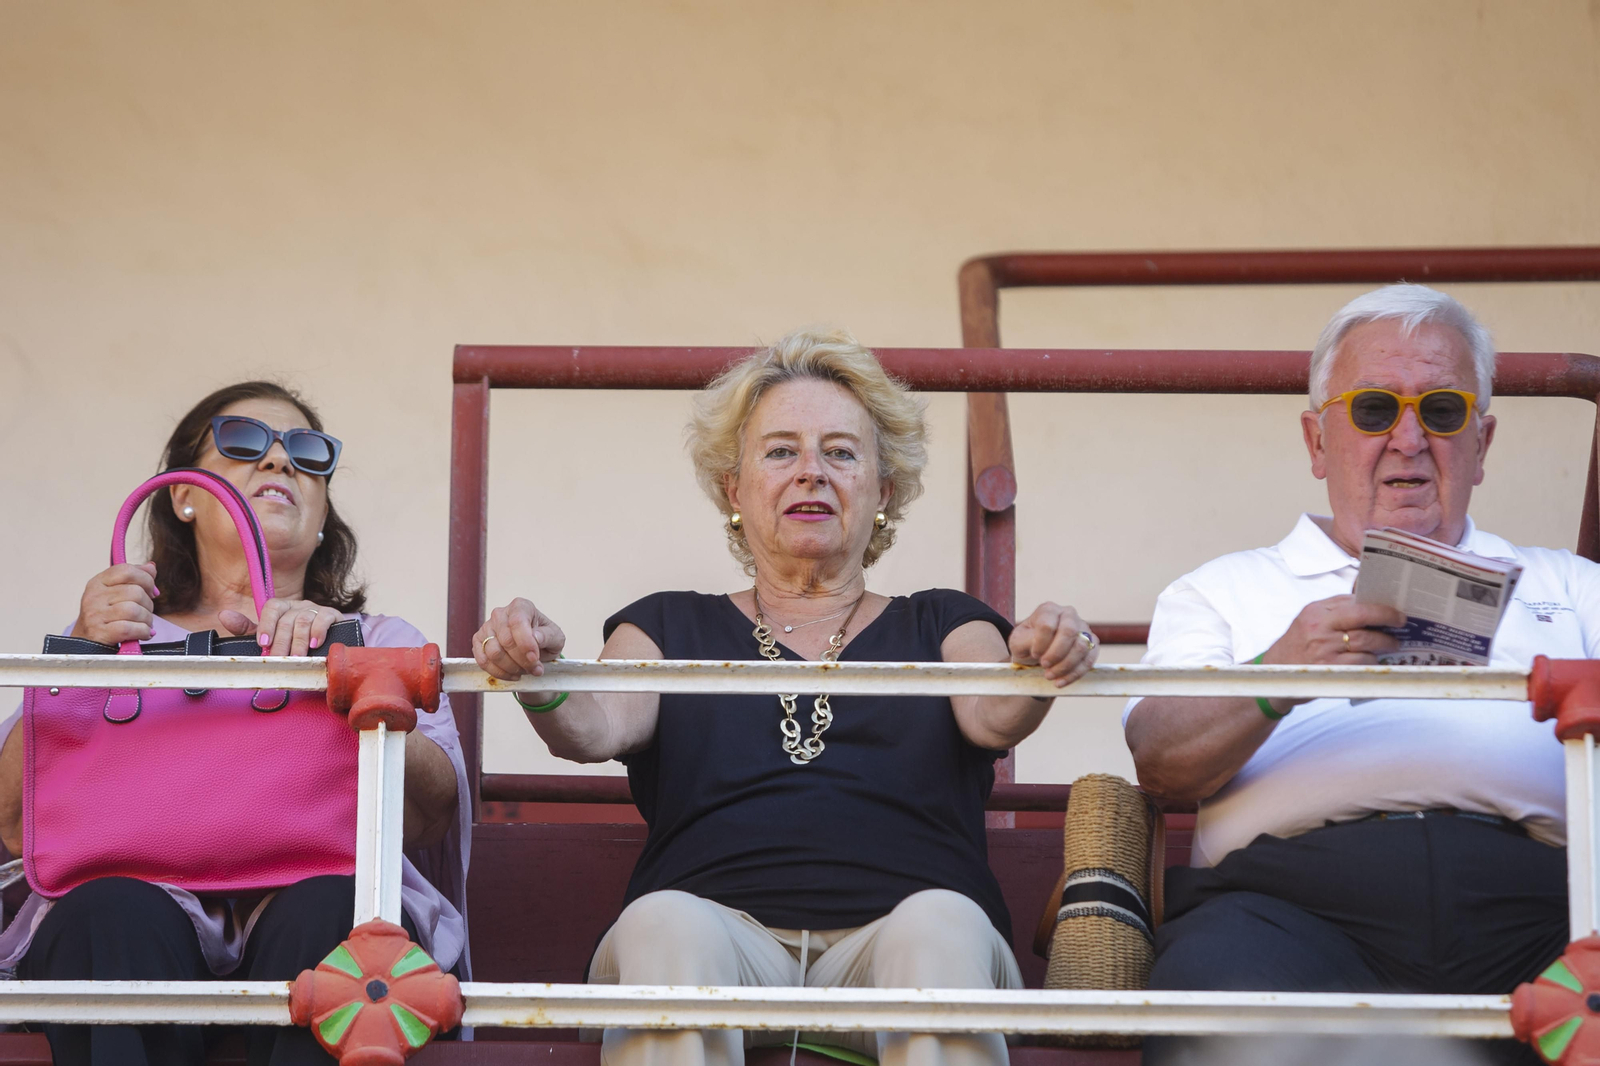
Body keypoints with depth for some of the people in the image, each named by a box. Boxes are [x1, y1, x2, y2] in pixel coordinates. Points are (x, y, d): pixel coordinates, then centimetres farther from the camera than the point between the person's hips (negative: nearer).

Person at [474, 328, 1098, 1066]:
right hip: (722, 927, 0)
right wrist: (538, 682, -18)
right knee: (664, 925, -36)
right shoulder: (671, 627, 26)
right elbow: (599, 727, 6)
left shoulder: (942, 625, 26)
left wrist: (1037, 667, -20)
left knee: (940, 925, -36)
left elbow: (991, 718, 5)